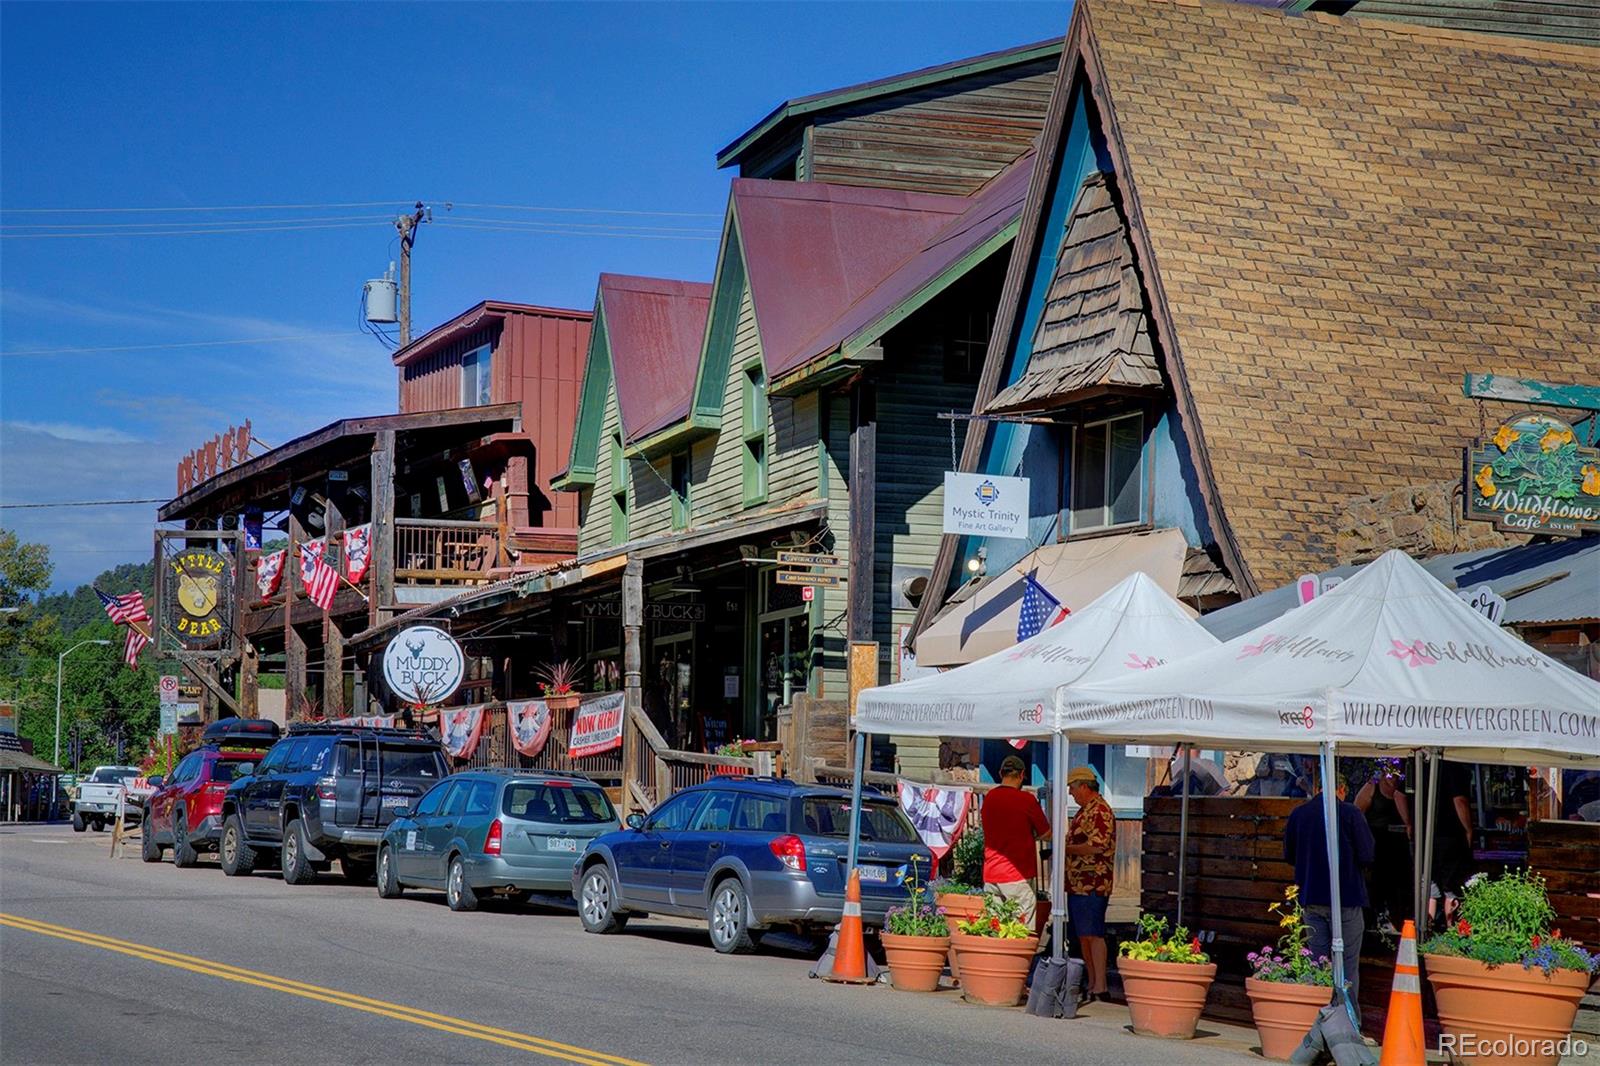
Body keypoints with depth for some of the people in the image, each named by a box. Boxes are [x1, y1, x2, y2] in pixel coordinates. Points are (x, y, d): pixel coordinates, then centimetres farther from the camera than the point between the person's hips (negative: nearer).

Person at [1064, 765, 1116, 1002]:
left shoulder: (1100, 811, -13)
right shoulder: (1085, 810, 19)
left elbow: (1097, 846, -23)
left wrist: (1067, 849, -13)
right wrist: (1064, 847, 13)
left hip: (1092, 884, -10)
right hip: (1078, 883, 10)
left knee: (1093, 935, -10)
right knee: (1084, 936, 12)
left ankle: (1100, 987, -11)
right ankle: (1091, 984, 18)